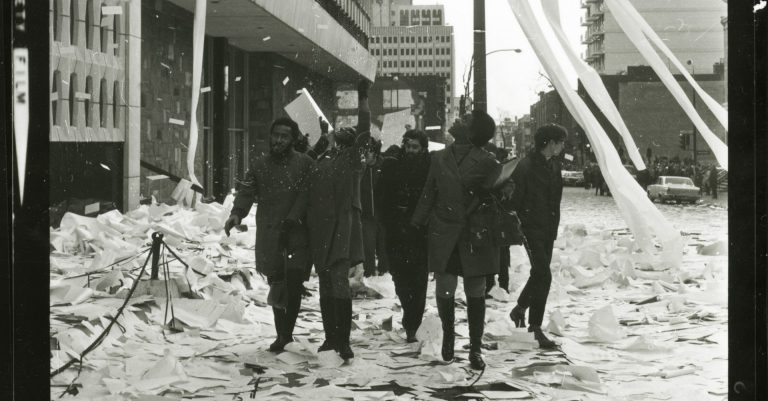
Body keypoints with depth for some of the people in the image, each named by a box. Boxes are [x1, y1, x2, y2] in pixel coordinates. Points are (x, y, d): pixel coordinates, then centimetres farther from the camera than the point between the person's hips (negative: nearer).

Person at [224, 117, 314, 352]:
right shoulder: (259, 165, 11)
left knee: (294, 278, -18)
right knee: (276, 284, 8)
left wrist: (292, 219, -20)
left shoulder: (304, 164, 1)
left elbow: (306, 195, -7)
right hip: (268, 233, 3)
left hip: (296, 230, -3)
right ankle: (282, 334, 18)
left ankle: (287, 331, -10)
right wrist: (237, 213, -17)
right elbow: (247, 192, 2)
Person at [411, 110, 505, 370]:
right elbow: (428, 194, 11)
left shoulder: (486, 162, -9)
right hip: (443, 235, 3)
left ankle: (475, 348, 17)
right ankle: (448, 336, 30)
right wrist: (416, 223, 10)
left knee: (475, 292, 6)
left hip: (474, 236, -3)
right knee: (444, 289, 6)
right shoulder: (440, 158, 4)